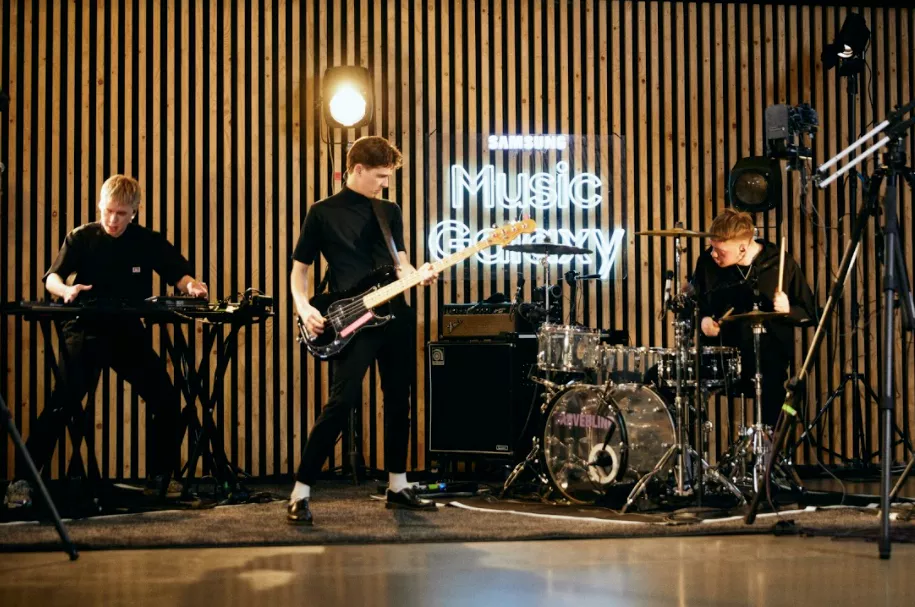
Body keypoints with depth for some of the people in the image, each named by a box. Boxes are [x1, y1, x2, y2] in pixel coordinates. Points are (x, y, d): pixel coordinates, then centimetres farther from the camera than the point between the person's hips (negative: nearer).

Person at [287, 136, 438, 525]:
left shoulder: (389, 211, 14)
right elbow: (299, 268, 3)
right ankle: (300, 494, -9)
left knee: (399, 401, 11)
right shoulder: (323, 213, 1)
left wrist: (418, 275, -11)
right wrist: (304, 307, -14)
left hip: (395, 316, 6)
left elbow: (399, 262, 12)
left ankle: (397, 486, 24)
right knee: (342, 401, -14)